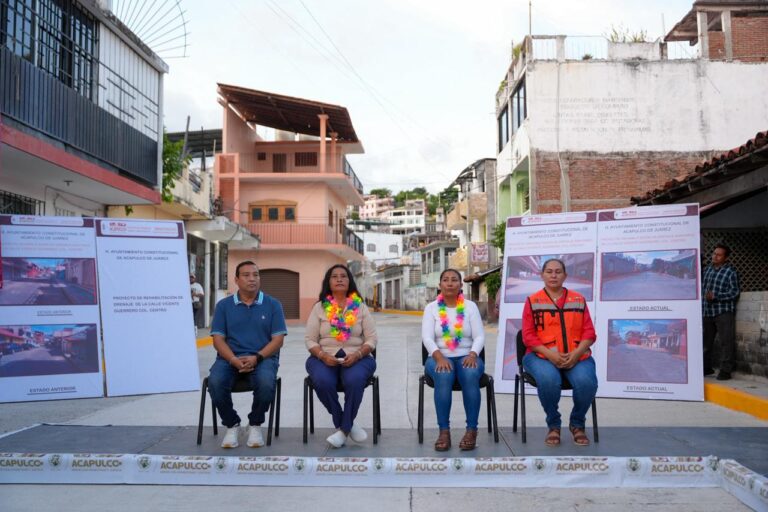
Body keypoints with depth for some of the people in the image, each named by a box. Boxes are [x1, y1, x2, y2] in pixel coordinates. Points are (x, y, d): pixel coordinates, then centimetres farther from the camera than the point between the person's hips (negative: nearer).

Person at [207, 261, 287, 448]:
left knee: (266, 383, -33)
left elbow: (278, 339, 1)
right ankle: (232, 424, -2)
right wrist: (234, 360, -16)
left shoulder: (272, 305, 7)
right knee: (215, 382, -30)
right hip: (230, 358, 1)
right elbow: (218, 339, 3)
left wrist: (256, 357, -16)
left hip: (262, 357, -1)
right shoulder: (224, 305, 10)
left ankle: (255, 424, -2)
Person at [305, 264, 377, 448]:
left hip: (356, 358, 0)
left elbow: (371, 338, 3)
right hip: (325, 359, 1)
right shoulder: (319, 307, 7)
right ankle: (348, 425, -11)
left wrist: (357, 355, -15)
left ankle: (343, 429, -15)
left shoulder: (360, 307, 8)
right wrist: (323, 356, -16)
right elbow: (310, 340, 4)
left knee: (354, 380, -34)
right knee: (323, 382, -32)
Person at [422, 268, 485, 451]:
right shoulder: (431, 308, 5)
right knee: (443, 376, -35)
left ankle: (472, 430, -24)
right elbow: (427, 337, -7)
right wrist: (439, 357, -24)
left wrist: (472, 355, -21)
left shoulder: (470, 306, 7)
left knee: (471, 375, -34)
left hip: (466, 357, 0)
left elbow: (479, 336, -1)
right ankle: (444, 431, -27)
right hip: (439, 357, 0)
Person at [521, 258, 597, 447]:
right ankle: (553, 425, -6)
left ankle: (577, 424, 1)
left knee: (586, 381, -30)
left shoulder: (578, 299, 14)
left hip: (576, 356, 2)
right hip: (542, 356, -2)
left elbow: (589, 332, 7)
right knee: (548, 380, -35)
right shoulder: (533, 301, 8)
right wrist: (550, 354, -15)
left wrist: (576, 354, -12)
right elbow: (528, 335, 0)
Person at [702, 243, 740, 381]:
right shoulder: (707, 268, 11)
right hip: (707, 312, 6)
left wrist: (715, 296, -20)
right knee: (706, 341, 12)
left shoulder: (731, 272, -6)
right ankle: (706, 367, 23)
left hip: (724, 312, -6)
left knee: (726, 341, -6)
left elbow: (734, 293, -11)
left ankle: (725, 370, 0)